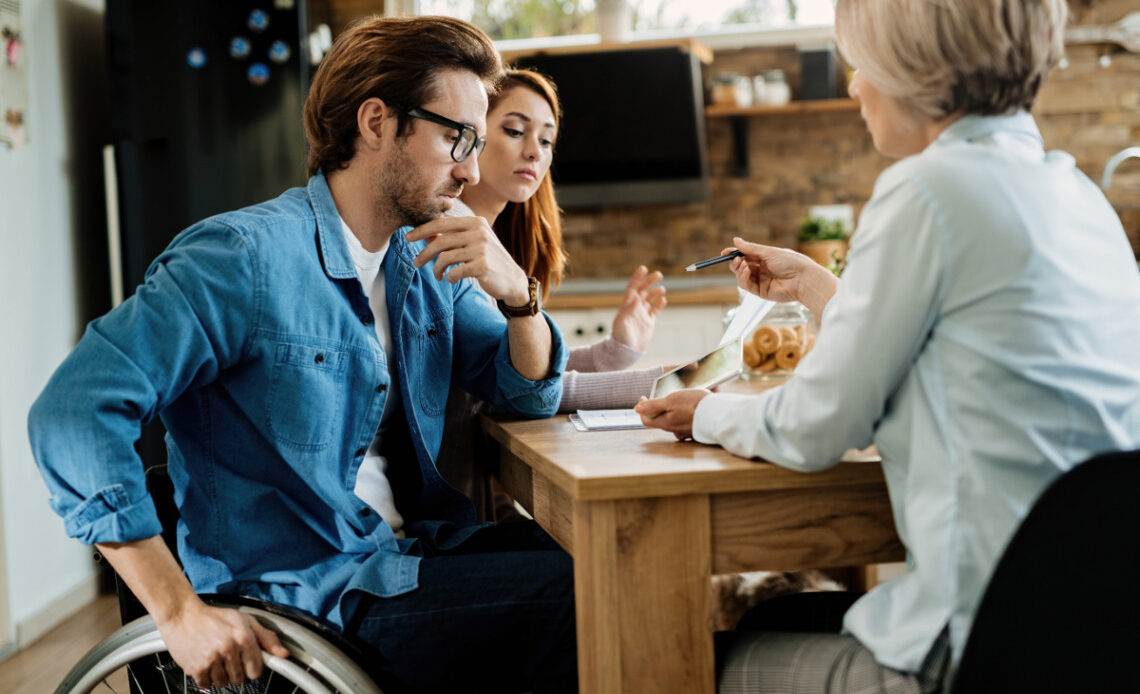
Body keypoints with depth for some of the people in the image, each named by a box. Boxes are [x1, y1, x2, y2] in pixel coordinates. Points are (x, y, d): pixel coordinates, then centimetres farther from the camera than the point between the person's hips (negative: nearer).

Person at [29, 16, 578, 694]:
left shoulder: (428, 260, 10)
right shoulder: (244, 257, -15)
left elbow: (531, 394, 14)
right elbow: (73, 414, -21)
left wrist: (517, 291, -8)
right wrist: (181, 614, -23)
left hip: (414, 555, 8)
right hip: (306, 596, -8)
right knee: (578, 594, -22)